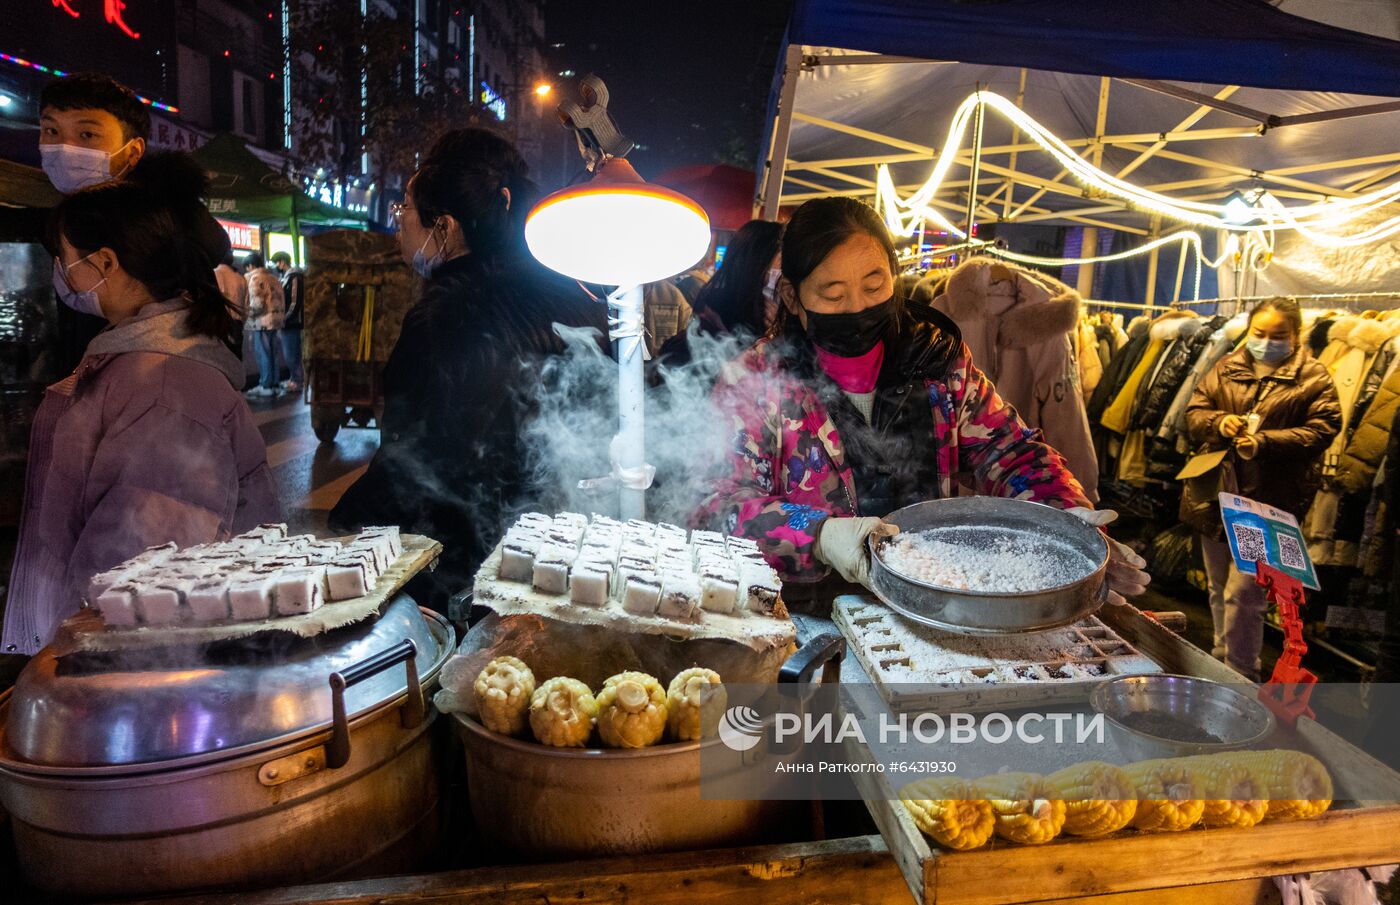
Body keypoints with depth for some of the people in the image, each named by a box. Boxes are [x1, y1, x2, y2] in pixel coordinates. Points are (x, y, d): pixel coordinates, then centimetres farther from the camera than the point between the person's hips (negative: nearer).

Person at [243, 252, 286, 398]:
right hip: (275, 318, 8)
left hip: (262, 320, -8)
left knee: (263, 354, -4)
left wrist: (247, 314, -2)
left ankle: (266, 386, -2)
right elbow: (281, 298, 15)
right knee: (272, 354, 12)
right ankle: (274, 384, 15)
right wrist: (281, 314, 17)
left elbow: (257, 303, -16)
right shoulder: (273, 277, 16)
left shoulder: (254, 278, -9)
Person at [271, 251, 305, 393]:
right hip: (286, 322, 9)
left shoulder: (294, 277, -12)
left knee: (291, 353, -5)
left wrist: (285, 320, -16)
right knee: (288, 353, 14)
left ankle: (297, 381, 3)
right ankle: (294, 378, 22)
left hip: (291, 322, -9)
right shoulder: (285, 277, 17)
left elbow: (295, 302, -19)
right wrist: (282, 319, 13)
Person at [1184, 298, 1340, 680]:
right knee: (1219, 590, 17)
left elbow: (1321, 430, -9)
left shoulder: (1313, 377, -1)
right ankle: (1221, 663, 33)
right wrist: (1219, 421, -13)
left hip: (1268, 502, -5)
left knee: (1242, 594, -9)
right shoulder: (1226, 368, 10)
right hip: (1216, 494, 5)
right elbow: (1194, 410, 9)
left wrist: (1264, 442, -22)